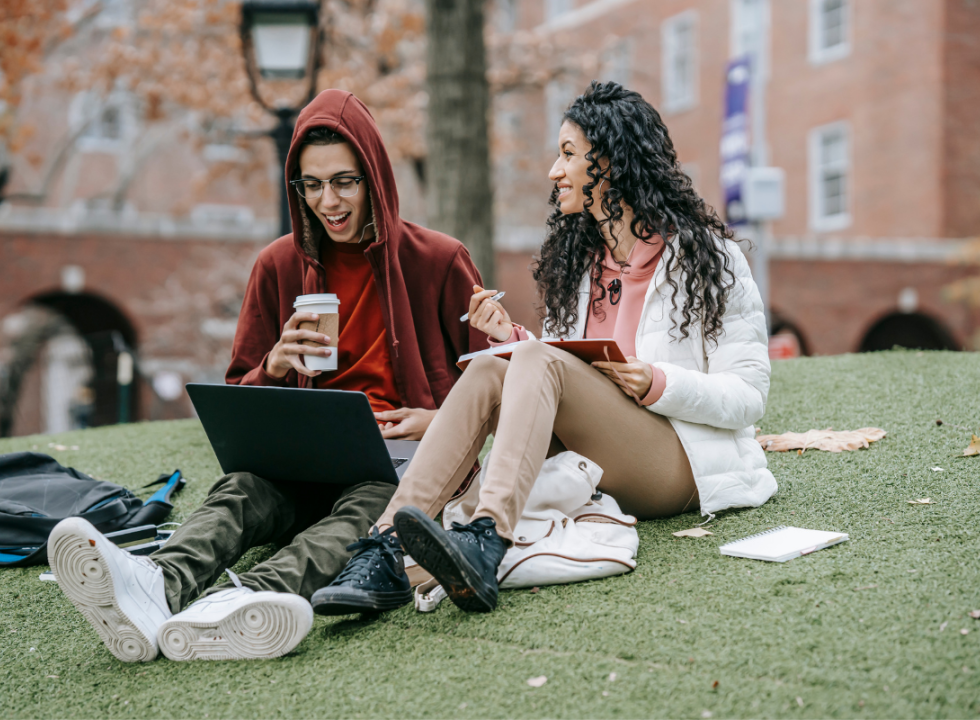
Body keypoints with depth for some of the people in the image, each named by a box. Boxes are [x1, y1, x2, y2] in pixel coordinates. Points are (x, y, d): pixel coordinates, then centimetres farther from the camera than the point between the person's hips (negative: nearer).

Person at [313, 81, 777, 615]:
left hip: (681, 465, -5)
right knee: (486, 372, -21)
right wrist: (510, 336, -1)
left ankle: (486, 543, -53)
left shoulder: (704, 254, 0)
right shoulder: (576, 258, 17)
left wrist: (658, 384, -19)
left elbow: (749, 396, -4)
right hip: (589, 470, 5)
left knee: (540, 362, -28)